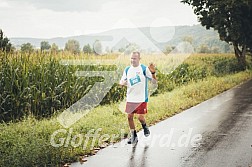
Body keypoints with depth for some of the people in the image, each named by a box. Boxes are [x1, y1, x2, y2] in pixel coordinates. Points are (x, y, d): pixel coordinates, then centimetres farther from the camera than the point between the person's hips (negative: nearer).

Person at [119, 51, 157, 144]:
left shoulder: (144, 69, -8)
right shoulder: (127, 69, 6)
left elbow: (154, 82, -9)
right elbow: (121, 81, 14)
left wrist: (153, 73, -28)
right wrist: (122, 83, -11)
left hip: (141, 99, -4)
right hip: (130, 98, 4)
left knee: (140, 117, -7)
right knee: (129, 116, 4)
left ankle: (145, 127, 28)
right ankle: (134, 136, 20)